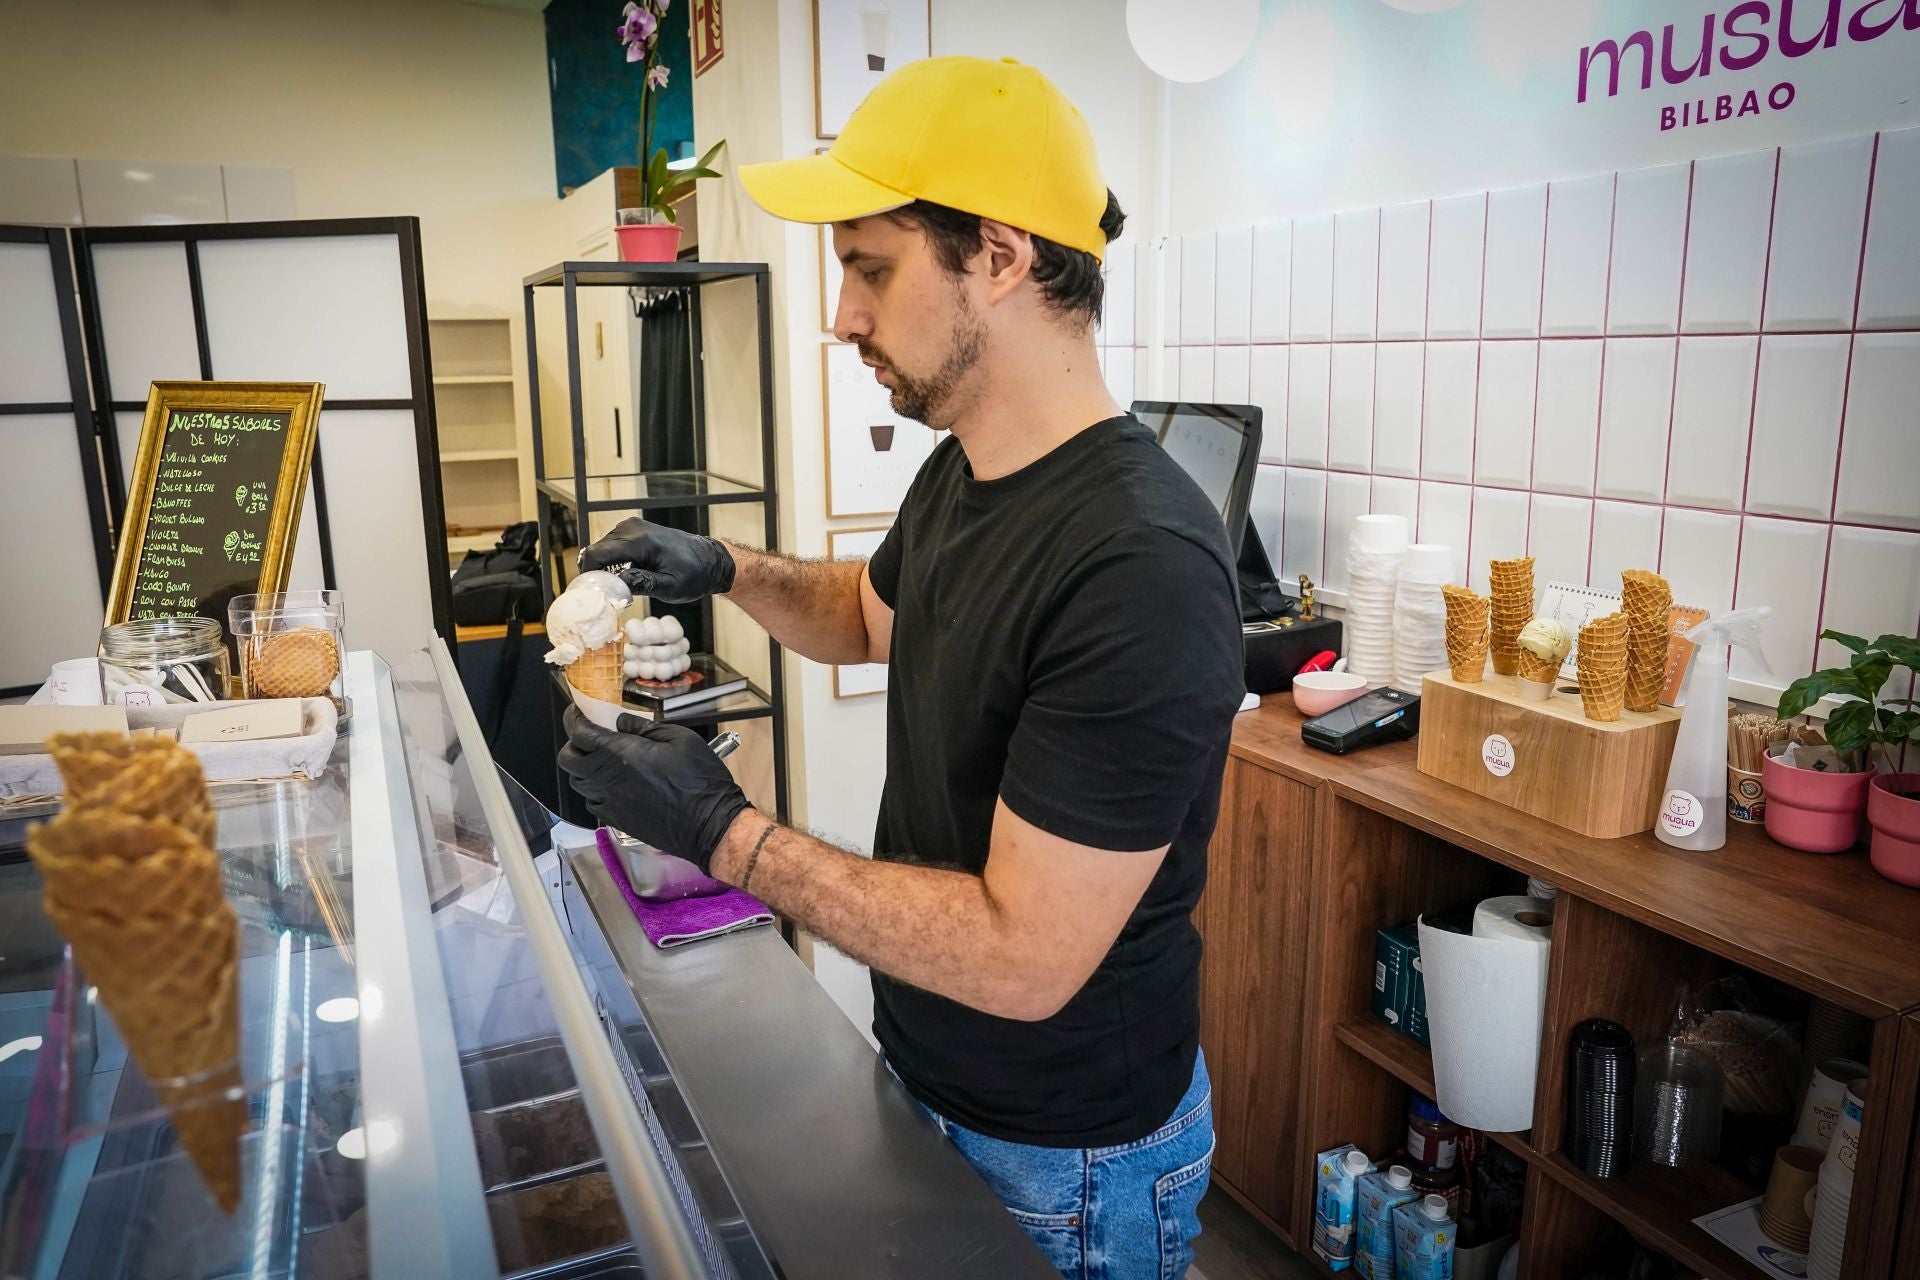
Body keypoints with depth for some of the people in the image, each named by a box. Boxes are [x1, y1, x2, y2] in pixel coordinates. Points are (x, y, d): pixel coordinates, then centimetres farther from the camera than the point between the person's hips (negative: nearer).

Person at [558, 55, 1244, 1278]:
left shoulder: (1141, 568, -32)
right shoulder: (959, 471, -2)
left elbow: (1023, 959, -30)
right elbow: (875, 613, 18)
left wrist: (723, 831, -24)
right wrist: (733, 570, 0)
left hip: (1069, 1154, -7)